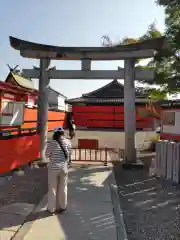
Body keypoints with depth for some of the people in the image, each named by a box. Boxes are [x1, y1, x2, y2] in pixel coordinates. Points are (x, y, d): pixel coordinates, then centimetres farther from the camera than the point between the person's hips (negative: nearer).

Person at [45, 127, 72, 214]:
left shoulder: (52, 143, -10)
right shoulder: (67, 142, -3)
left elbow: (47, 155, -2)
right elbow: (69, 155, 1)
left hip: (53, 168, -2)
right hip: (64, 168, 2)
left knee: (52, 188, 12)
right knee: (63, 188, 16)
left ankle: (52, 208, 23)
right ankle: (62, 207, 29)